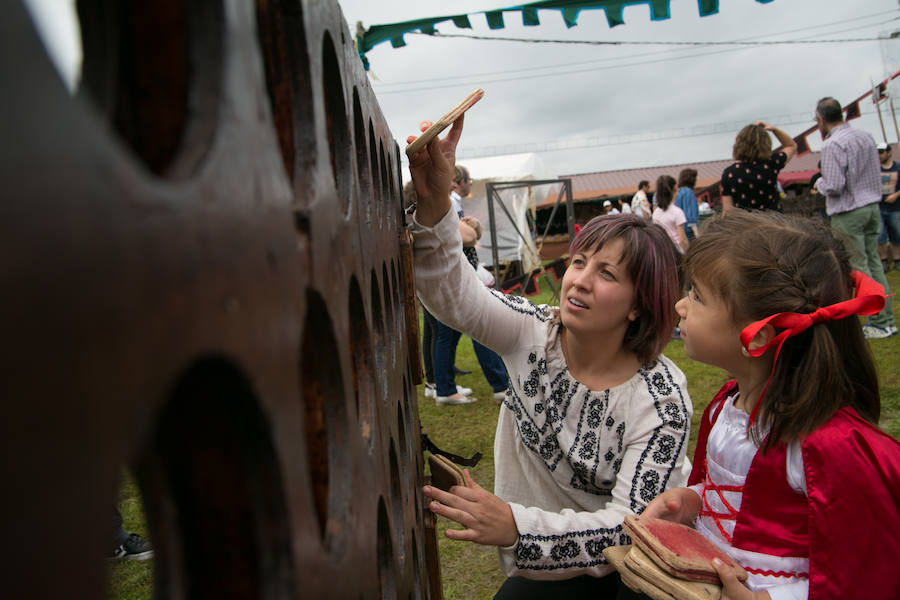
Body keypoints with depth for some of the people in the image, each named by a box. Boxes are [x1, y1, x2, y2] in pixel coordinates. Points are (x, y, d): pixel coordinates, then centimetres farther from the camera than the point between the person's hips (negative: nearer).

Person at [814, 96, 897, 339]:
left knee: (859, 268, -2)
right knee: (873, 262, 13)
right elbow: (877, 175, 16)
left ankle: (879, 323, 1)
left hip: (848, 214, -8)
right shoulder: (866, 137, 9)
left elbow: (834, 187, -20)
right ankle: (887, 319, 16)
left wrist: (819, 183, 0)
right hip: (872, 207, 8)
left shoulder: (832, 145, -17)